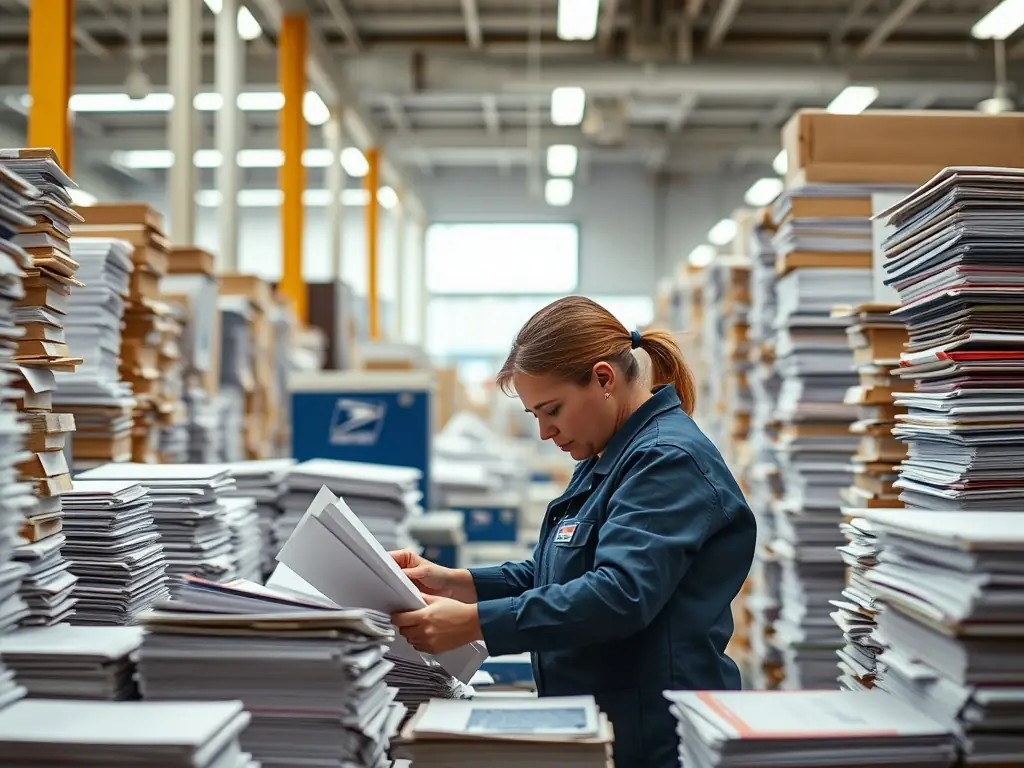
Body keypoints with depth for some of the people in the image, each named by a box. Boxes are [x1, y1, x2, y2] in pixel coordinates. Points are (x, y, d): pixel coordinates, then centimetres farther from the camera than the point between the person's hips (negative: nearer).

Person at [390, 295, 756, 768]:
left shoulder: (670, 461, -18)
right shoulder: (607, 459, 13)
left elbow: (619, 593, -29)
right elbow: (552, 576, 17)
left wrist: (473, 623, -32)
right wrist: (455, 584, 2)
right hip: (596, 725, 9)